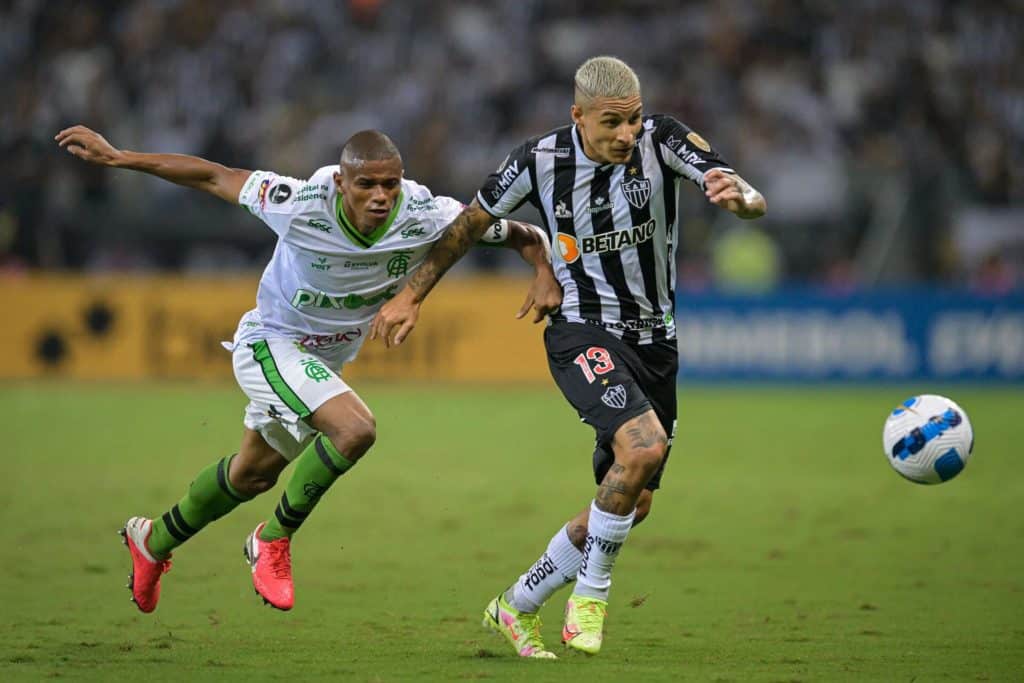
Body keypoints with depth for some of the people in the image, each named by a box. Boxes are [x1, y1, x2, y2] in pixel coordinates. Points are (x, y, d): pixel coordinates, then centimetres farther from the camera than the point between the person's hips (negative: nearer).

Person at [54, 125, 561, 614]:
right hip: (270, 344, -6)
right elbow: (212, 177, -20)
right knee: (355, 429, -29)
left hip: (324, 360, 6)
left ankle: (154, 540, 48)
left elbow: (524, 234, -14)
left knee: (254, 474, 23)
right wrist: (115, 158, -19)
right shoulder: (302, 205, -32)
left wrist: (544, 274, -35)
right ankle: (275, 538, -8)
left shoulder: (425, 216, -25)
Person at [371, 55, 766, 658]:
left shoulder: (662, 139, -12)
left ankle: (517, 607, 29)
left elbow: (754, 203, -21)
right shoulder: (541, 160, -12)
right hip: (583, 332, -4)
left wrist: (738, 196, -45)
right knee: (643, 446, -30)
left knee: (633, 504, 9)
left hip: (655, 341, 4)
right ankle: (591, 590, -9)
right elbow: (472, 222, 5)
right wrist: (412, 296, 7)